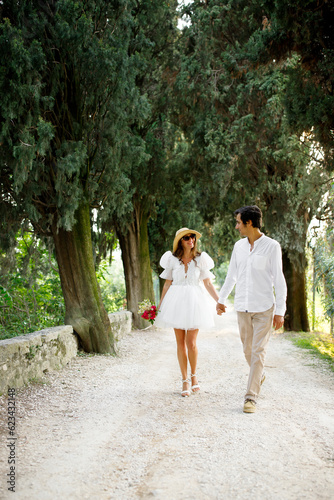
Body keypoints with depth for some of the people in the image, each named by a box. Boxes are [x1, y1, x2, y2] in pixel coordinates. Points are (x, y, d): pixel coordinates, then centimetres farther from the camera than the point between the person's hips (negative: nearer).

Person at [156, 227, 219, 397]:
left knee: (191, 343, -5)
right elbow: (167, 283, 9)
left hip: (194, 301, -1)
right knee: (180, 342, 3)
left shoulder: (200, 259, 2)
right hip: (176, 301, 1)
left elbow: (208, 284, 4)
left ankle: (194, 375, 19)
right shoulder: (172, 259, 3)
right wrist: (160, 305, 9)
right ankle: (185, 381, 14)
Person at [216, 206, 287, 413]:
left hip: (264, 308, -5)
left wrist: (280, 311, -11)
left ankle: (251, 397, -2)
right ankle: (260, 375, 41)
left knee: (258, 351, -6)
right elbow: (231, 276, 18)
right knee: (248, 349, 14)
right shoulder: (239, 246, 6)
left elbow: (279, 280, -8)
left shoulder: (272, 246, -9)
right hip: (243, 307, 5)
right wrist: (221, 299, 22)